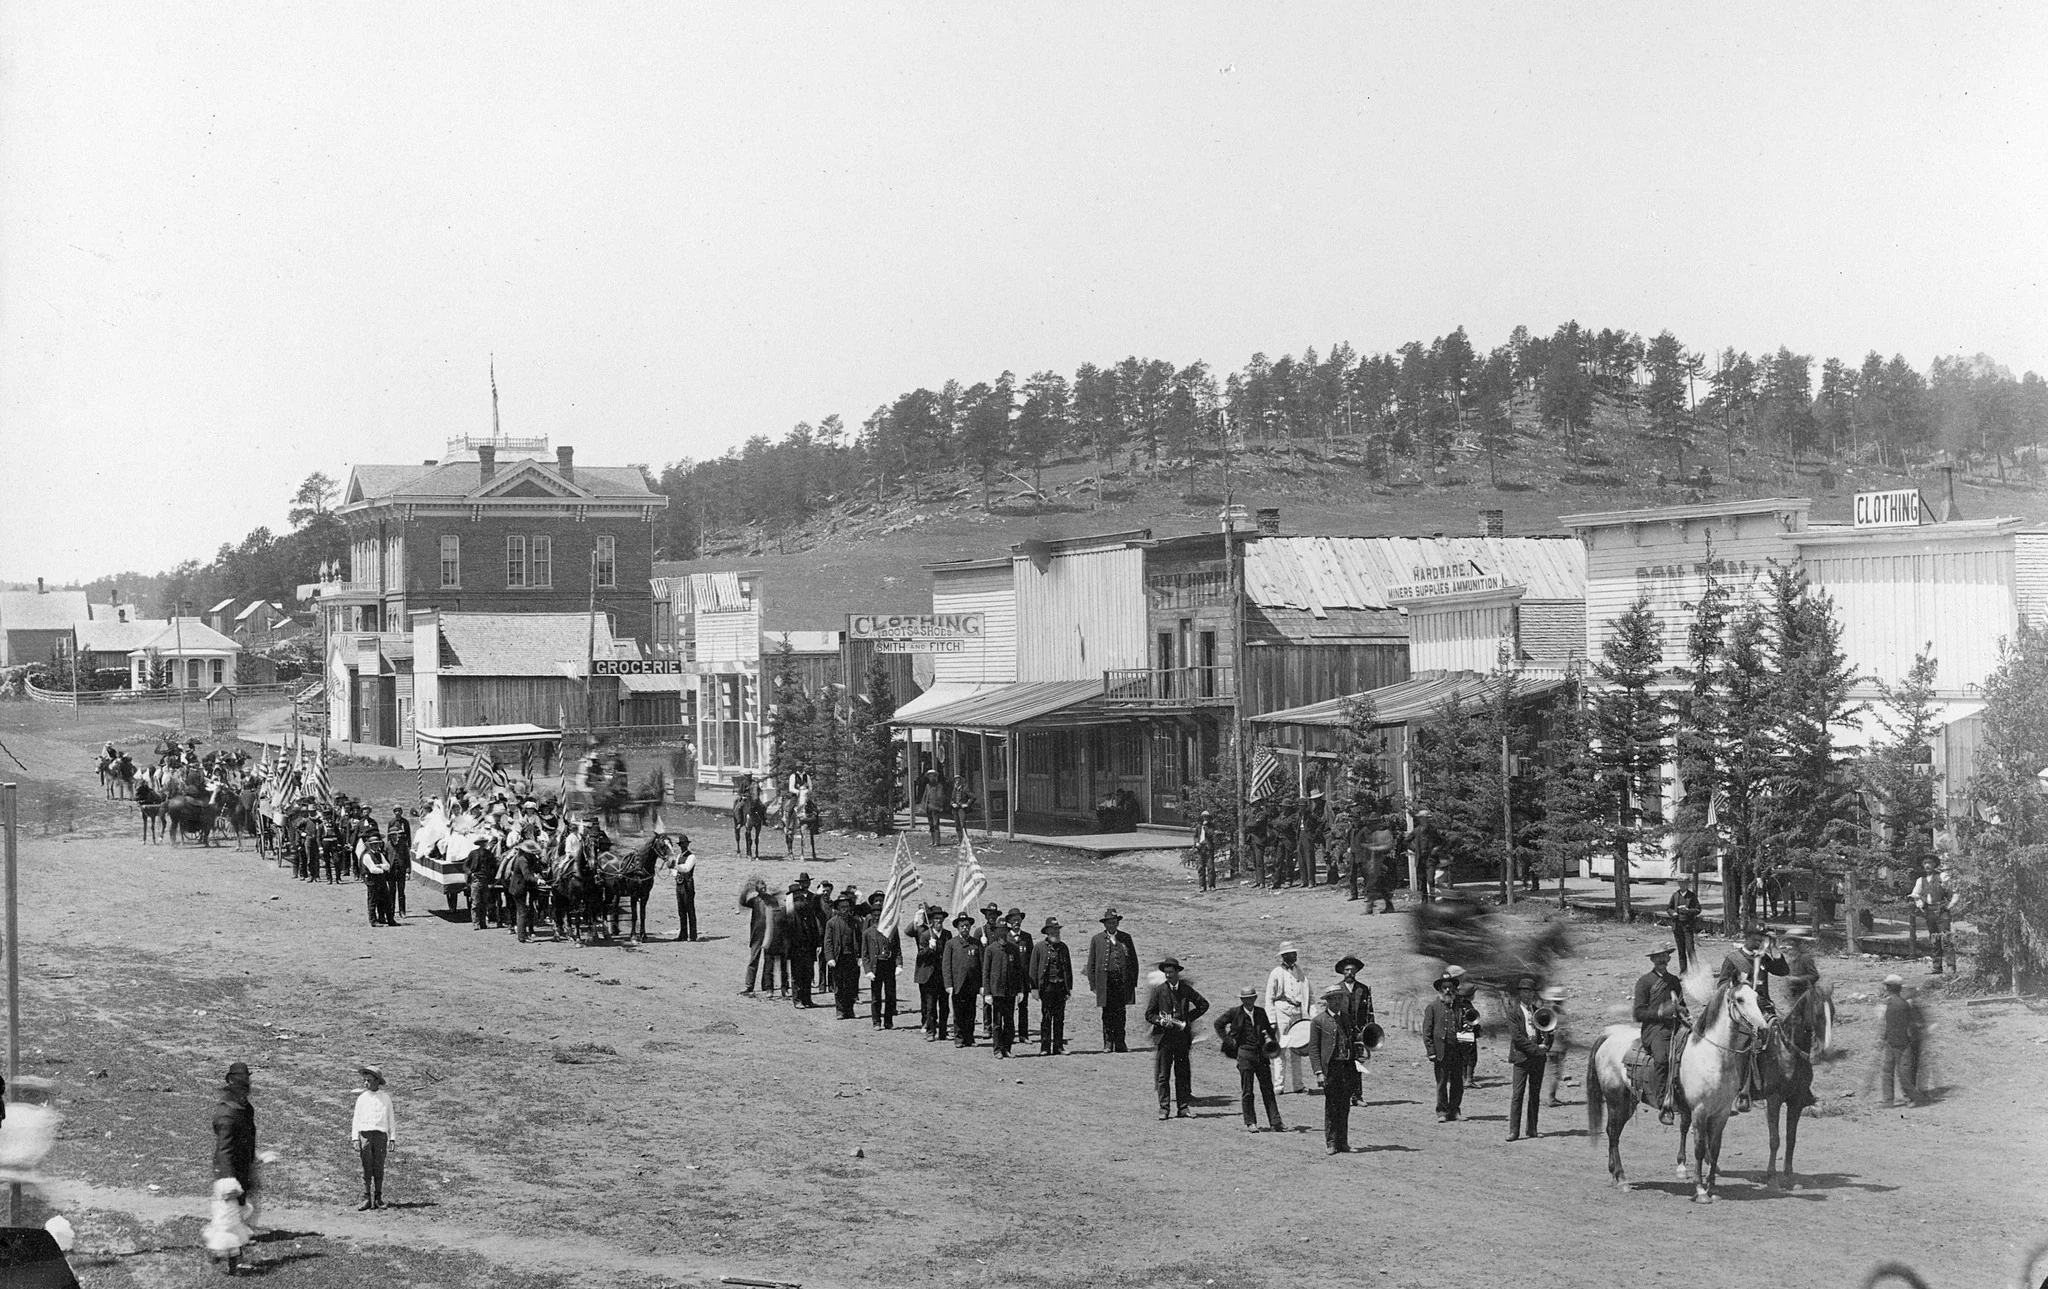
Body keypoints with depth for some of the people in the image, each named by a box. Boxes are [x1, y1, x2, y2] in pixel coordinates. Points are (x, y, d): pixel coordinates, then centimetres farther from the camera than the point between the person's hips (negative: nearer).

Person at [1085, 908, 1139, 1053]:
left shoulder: (1126, 938, 9)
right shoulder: (1097, 939, 5)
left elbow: (1133, 961, 12)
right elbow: (1091, 964, 6)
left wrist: (1133, 982, 5)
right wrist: (1093, 984, -1)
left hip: (1123, 980, 1)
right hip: (1105, 980, -1)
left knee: (1120, 1014, 2)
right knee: (1107, 1013, 0)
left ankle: (1120, 1043, 8)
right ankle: (1108, 1043, 7)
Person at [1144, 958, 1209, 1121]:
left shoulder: (1186, 989, 6)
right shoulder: (1159, 990, 2)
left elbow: (1203, 1004, 16)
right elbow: (1149, 1014, 4)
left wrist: (1188, 1019, 5)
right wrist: (1161, 1021, -15)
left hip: (1182, 1036, 2)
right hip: (1164, 1036, -2)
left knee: (1183, 1074, 4)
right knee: (1163, 1075, -2)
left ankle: (1183, 1107, 10)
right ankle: (1164, 1108, 2)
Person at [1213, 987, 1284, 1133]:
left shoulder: (1261, 1012, 9)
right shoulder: (1235, 1013, -1)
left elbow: (1269, 1028, 21)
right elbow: (1218, 1024, 7)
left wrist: (1271, 1038, 2)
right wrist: (1228, 1040, 0)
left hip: (1261, 1054, 3)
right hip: (1244, 1053, -3)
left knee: (1268, 1090, 3)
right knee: (1246, 1092, 1)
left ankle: (1275, 1123, 5)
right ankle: (1250, 1123, 9)